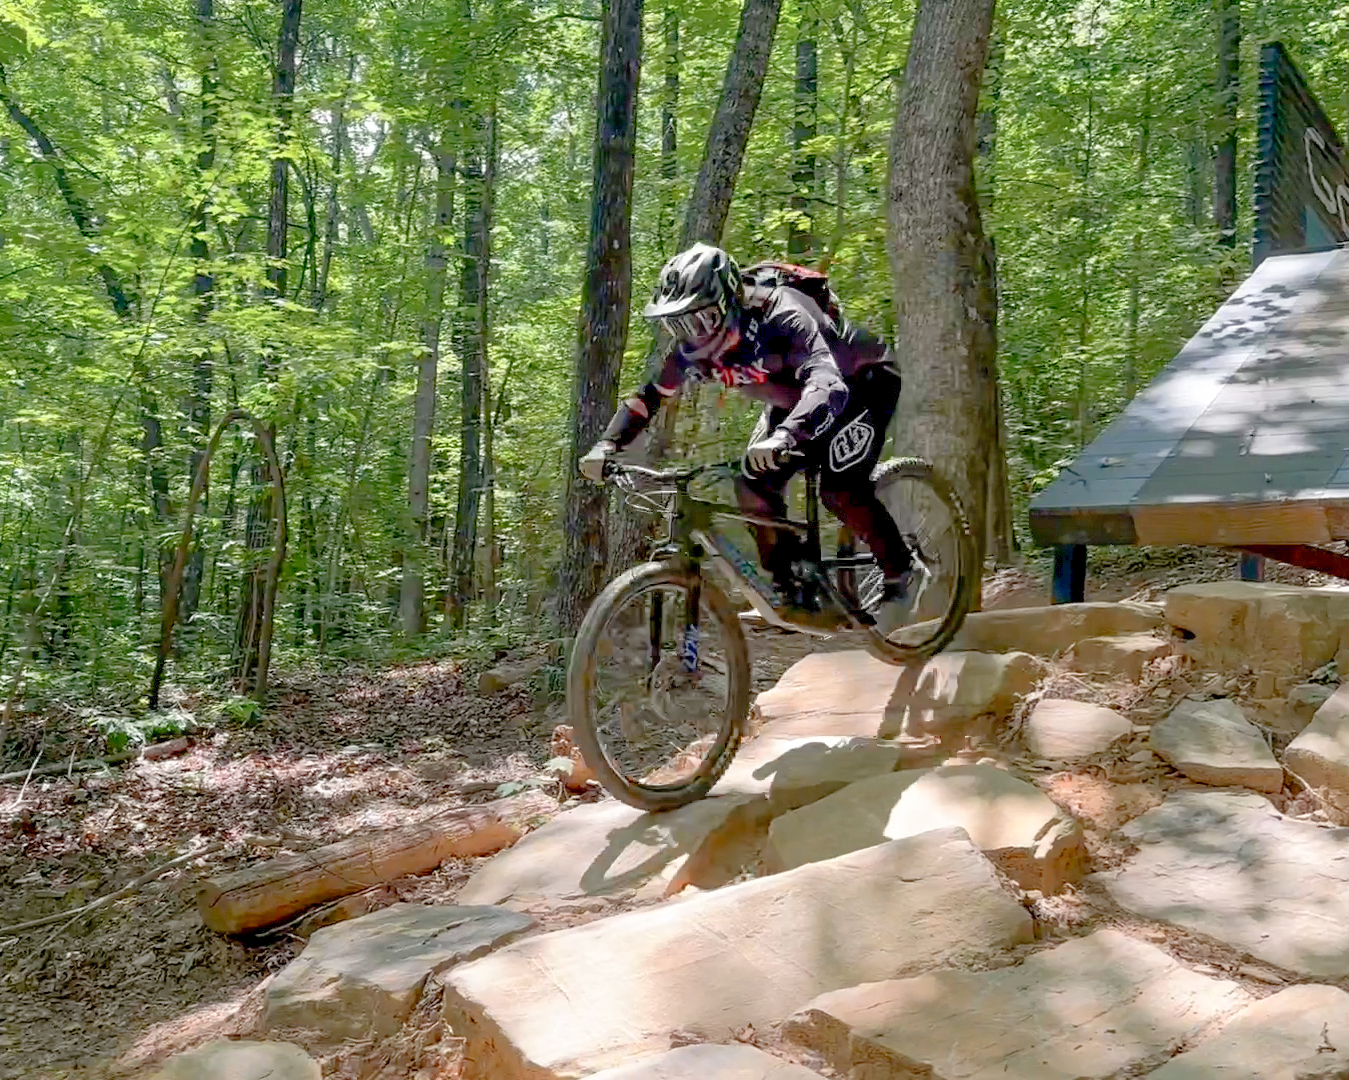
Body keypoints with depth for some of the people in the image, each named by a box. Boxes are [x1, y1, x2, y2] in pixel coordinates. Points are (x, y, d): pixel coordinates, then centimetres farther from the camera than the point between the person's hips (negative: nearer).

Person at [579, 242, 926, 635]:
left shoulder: (781, 318, -39)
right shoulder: (694, 346, -18)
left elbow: (828, 384, -53)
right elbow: (649, 396, -8)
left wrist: (785, 435, -70)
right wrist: (606, 446, -25)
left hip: (863, 382, -7)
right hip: (794, 399, 7)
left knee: (840, 490, -24)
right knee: (754, 485, -10)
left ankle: (901, 572, -1)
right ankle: (791, 589, 5)